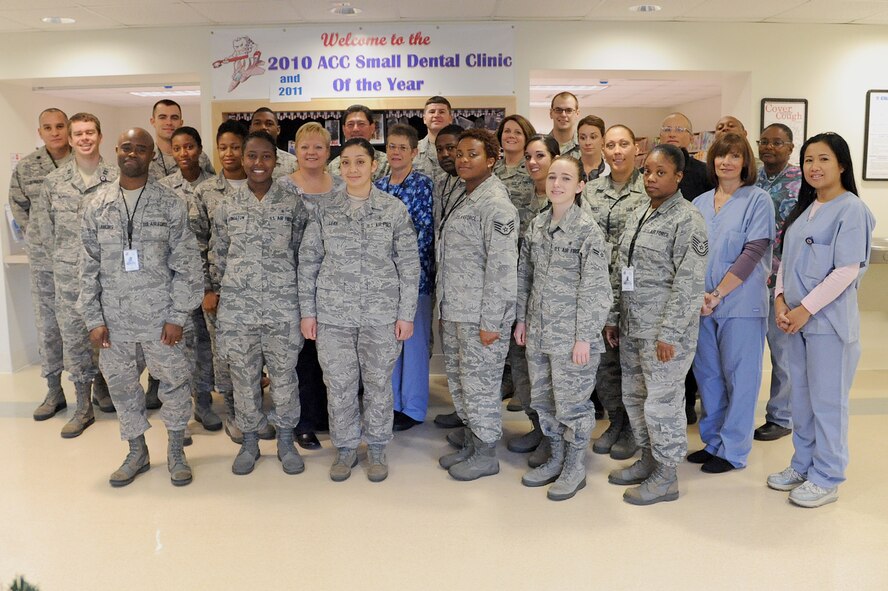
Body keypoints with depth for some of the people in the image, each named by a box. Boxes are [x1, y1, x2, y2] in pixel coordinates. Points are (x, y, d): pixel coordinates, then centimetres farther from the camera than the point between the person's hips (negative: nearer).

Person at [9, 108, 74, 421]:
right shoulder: (25, 167, 3)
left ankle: (96, 381, 21)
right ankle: (54, 391, 20)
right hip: (43, 258, 2)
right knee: (47, 324, 8)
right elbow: (17, 204, 16)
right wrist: (35, 233, 8)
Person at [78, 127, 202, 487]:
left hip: (159, 318, -2)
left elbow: (186, 264, -5)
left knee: (175, 382, 6)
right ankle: (137, 452, 32)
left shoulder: (170, 204, -3)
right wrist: (93, 318, 0)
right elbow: (88, 266, 5)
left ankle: (176, 450, 27)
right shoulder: (97, 205, 4)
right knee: (121, 386, 12)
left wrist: (178, 316, -9)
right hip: (114, 319, 3)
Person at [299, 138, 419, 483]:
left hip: (382, 313, -1)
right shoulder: (324, 209, 2)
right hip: (333, 313, 1)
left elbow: (409, 265, 0)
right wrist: (307, 311, 2)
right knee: (339, 385, 9)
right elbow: (308, 261, 5)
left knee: (379, 383, 9)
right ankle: (345, 448, 28)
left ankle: (377, 448, 29)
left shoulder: (394, 209, -1)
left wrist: (406, 313, -3)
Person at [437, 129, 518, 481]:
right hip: (453, 313, 9)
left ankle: (486, 455, 18)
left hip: (480, 317, -9)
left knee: (479, 385, 2)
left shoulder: (495, 204, -14)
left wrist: (490, 322, -20)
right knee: (459, 383, 17)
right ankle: (470, 443, 33)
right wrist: (444, 307, 18)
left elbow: (502, 266, -20)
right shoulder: (462, 200, 15)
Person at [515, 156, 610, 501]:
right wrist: (522, 319, 11)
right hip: (538, 331, 6)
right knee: (542, 400, 15)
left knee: (572, 403, 4)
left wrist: (583, 337, -16)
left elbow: (594, 289, -14)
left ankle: (575, 469, 23)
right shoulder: (537, 225, 7)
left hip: (571, 335, -6)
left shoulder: (587, 230, -12)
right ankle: (556, 459, 33)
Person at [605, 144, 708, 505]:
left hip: (665, 332, -8)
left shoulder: (687, 220, -12)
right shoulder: (638, 215, 13)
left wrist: (668, 334, -19)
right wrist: (613, 318, 14)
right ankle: (648, 460, 34)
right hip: (632, 328, 8)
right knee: (633, 397, 16)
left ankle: (666, 477, 17)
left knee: (661, 402, 0)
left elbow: (689, 283, -17)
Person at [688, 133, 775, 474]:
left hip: (741, 303, -5)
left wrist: (717, 294, -15)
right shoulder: (700, 203, 11)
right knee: (707, 373, 12)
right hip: (702, 304, 5)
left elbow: (752, 254, -12)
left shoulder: (758, 200, -4)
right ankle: (712, 441, 27)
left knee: (739, 376, 3)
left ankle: (733, 451, 15)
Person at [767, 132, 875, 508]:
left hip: (829, 320, -7)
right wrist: (781, 300, -1)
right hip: (796, 318, 7)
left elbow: (847, 271, -16)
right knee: (801, 398, 16)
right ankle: (802, 466, 30)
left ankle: (826, 479, 16)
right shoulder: (804, 208, 12)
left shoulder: (851, 209, -11)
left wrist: (805, 309, -16)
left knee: (827, 402, 3)